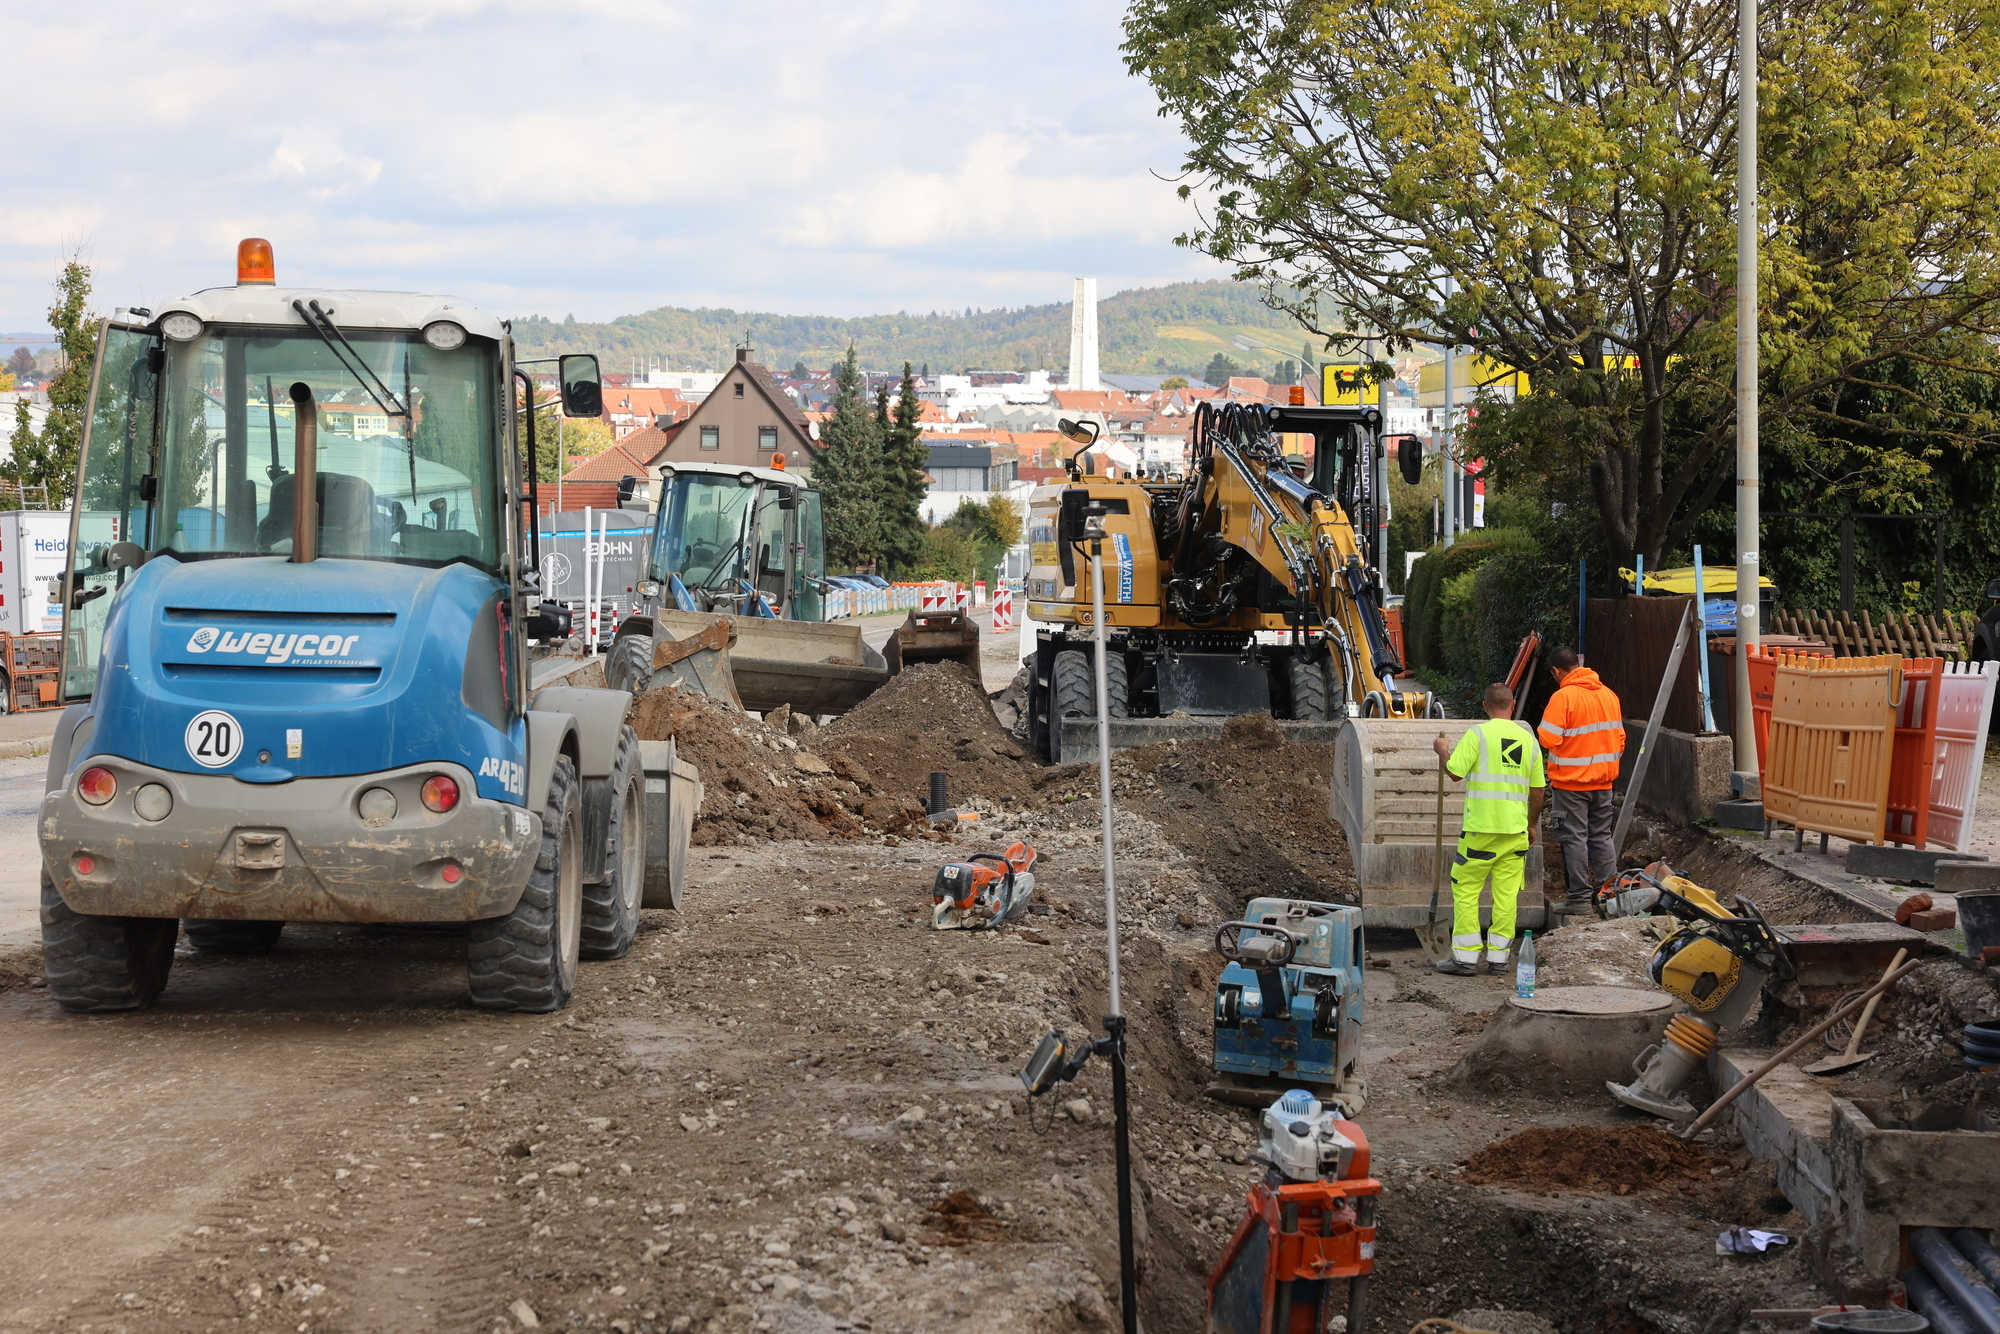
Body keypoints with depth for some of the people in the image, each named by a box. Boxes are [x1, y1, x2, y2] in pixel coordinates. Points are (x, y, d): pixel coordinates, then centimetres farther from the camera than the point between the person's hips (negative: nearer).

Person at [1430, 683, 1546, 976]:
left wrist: (1442, 751, 8)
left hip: (1481, 828, -4)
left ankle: (1465, 957, 2)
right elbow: (1538, 790, 11)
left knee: (1466, 889, 3)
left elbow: (1455, 773, -11)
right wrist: (1531, 826, 23)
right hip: (1515, 830, 4)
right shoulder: (1528, 739, 8)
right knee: (1506, 894, 8)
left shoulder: (1478, 734, -7)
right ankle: (1498, 956, 10)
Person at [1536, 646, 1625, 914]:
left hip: (1571, 781, -6)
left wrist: (1539, 732, 2)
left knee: (1574, 838, 0)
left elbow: (1548, 738, -19)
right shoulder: (1609, 694, 7)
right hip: (1603, 780, 6)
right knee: (1602, 836, 14)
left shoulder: (1563, 697, -15)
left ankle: (1579, 898, 2)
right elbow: (1619, 738, 12)